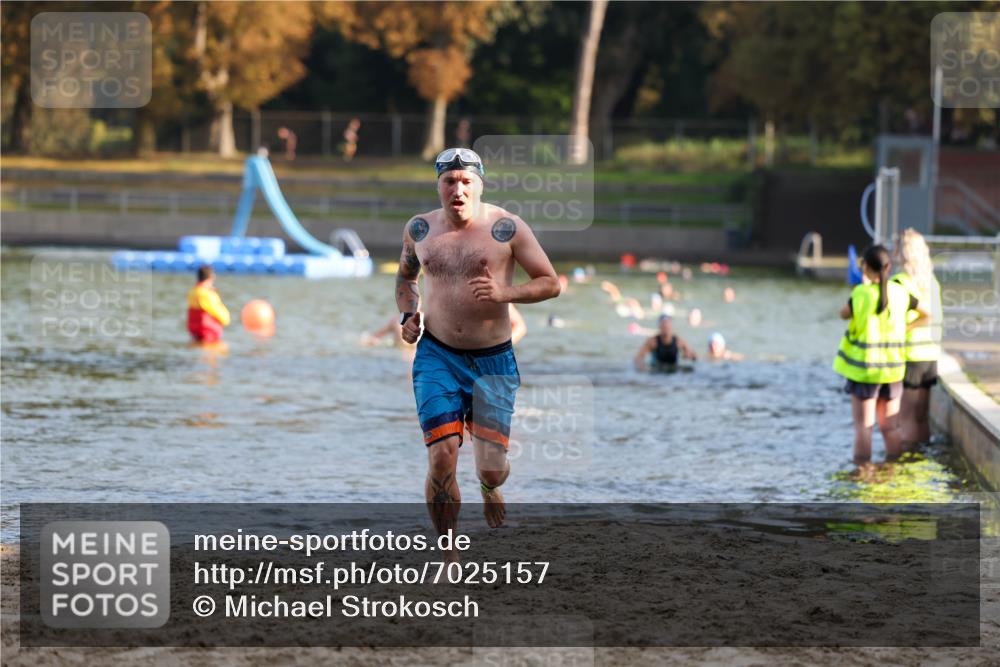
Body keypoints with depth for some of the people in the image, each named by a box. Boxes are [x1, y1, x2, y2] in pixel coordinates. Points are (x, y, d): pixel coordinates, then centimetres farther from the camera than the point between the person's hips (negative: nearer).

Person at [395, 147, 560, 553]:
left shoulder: (506, 228, -6)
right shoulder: (419, 229, 4)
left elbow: (551, 283, -2)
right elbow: (406, 275, 24)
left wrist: (504, 293, -19)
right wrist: (408, 314, 5)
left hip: (493, 360, -1)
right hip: (436, 356, 1)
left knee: (492, 469, -3)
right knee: (441, 461, -12)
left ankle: (488, 487, 38)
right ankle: (449, 558, 4)